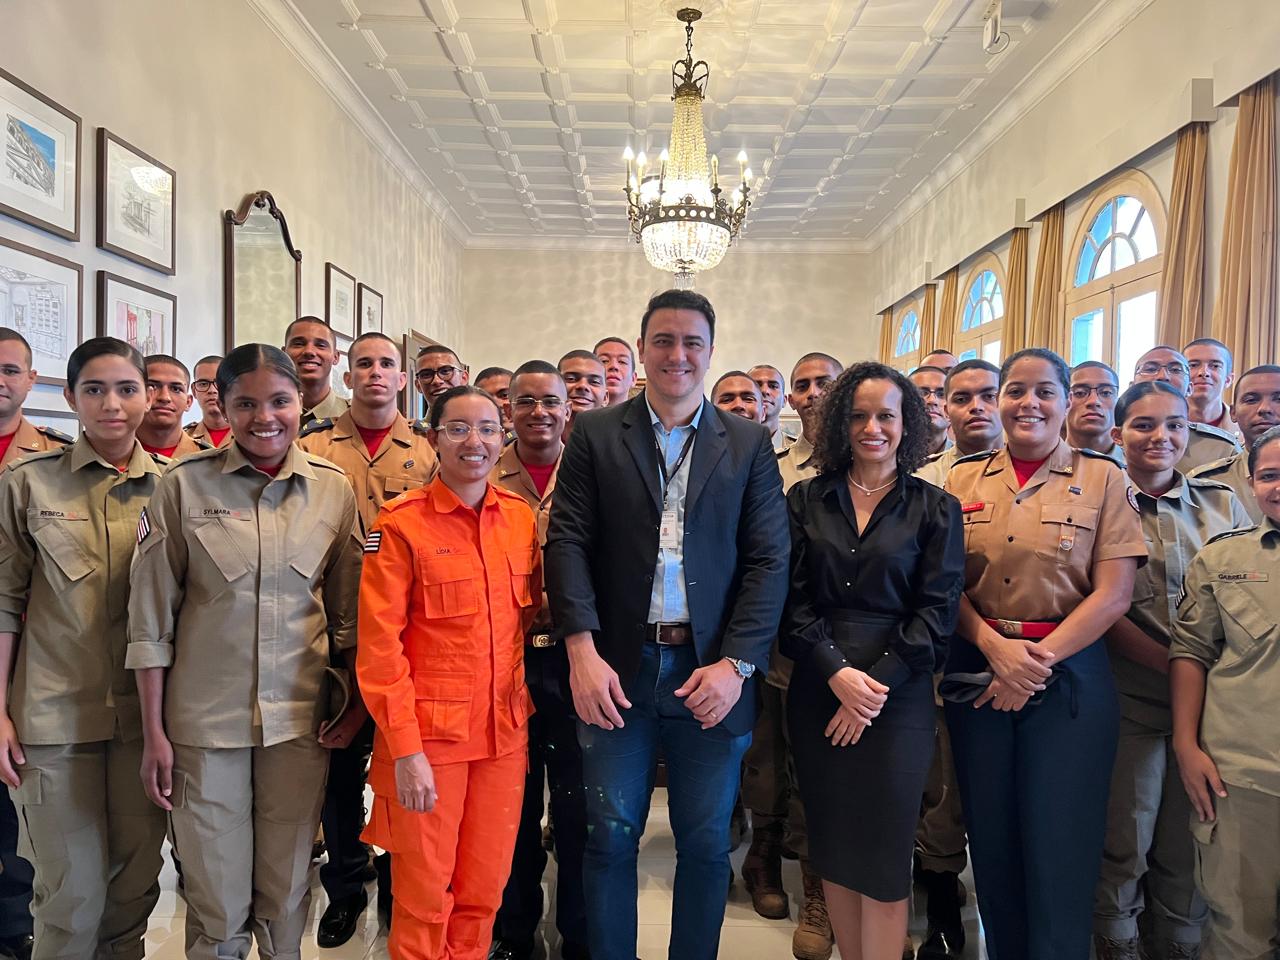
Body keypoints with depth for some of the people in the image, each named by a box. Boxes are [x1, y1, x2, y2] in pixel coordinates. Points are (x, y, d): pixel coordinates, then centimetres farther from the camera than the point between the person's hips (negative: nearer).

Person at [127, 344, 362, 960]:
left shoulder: (334, 491, 0)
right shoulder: (184, 486, -5)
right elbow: (150, 619, -2)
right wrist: (153, 732, -2)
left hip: (301, 719, 2)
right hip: (204, 721, -1)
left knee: (287, 894, 14)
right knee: (215, 900, 10)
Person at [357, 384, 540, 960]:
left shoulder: (522, 516, 4)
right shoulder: (401, 523, -9)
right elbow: (378, 645, -11)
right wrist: (405, 748, -14)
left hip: (506, 732, 4)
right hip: (429, 733, -4)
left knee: (485, 890, 15)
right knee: (425, 896, 10)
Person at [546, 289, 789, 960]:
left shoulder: (748, 445, 5)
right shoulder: (595, 435, 4)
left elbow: (768, 560, 0)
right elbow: (568, 543, -2)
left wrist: (736, 665, -9)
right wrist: (583, 653, -12)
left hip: (712, 673, 1)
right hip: (616, 671, 0)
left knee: (706, 845, 12)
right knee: (610, 838, 8)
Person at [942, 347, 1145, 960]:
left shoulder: (1101, 479, 0)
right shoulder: (964, 480, 6)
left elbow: (1113, 593, -6)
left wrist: (1038, 657, -14)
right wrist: (994, 646, -14)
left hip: (1068, 674, -2)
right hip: (977, 672, 2)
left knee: (1060, 846, 4)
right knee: (991, 839, 13)